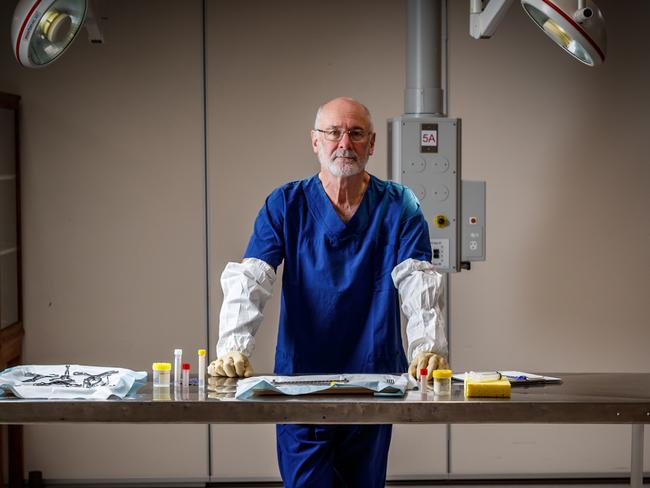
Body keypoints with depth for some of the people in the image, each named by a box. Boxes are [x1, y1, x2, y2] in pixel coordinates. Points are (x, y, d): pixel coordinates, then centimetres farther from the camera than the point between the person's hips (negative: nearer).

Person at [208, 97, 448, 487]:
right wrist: (233, 349, -26)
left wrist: (428, 347, -27)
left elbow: (419, 284, -10)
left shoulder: (399, 206, 1)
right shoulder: (286, 205, 0)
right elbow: (248, 280, -10)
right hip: (300, 379, -1)